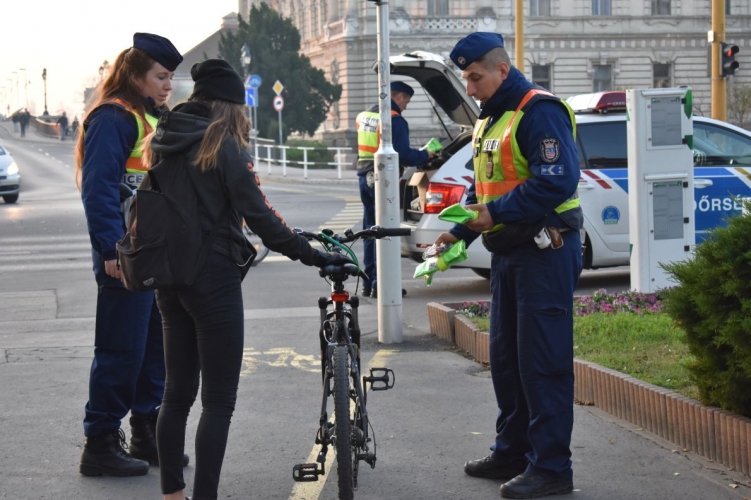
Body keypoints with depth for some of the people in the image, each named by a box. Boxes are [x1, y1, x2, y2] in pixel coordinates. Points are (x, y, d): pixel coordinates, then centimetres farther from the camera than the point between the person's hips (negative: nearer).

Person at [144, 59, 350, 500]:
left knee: (178, 394, 15)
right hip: (213, 278, -7)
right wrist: (313, 255, -13)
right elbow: (259, 215, -16)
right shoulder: (223, 146, -12)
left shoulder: (164, 144, 9)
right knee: (219, 401, -2)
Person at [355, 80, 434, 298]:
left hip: (365, 178, 8)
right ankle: (379, 284, -6)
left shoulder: (364, 117, 15)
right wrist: (425, 156, -2)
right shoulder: (395, 120, -13)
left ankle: (368, 283, 15)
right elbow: (402, 155, -18)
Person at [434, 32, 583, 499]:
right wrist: (459, 231, 8)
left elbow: (558, 181, -25)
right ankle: (512, 451, 26)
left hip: (545, 253, -10)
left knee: (543, 361, -7)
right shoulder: (490, 119, 16)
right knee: (506, 356, 15)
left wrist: (497, 212, -23)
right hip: (508, 252, 10)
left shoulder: (540, 111, -15)